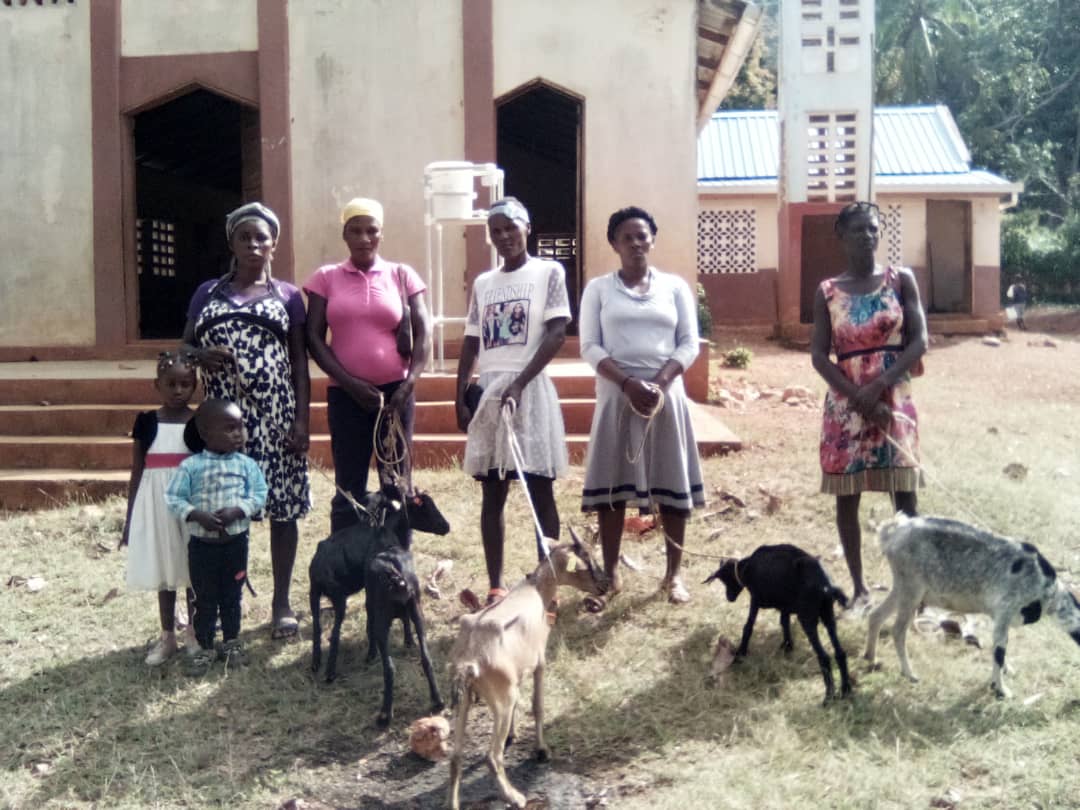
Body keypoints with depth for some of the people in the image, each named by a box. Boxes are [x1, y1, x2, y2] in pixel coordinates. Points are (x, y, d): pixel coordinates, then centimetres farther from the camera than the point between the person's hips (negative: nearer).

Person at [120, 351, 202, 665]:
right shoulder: (146, 422, 0)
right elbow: (137, 473, 5)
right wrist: (129, 520, 5)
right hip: (156, 503, 1)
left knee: (194, 571, 7)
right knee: (163, 572, 10)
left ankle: (194, 634, 22)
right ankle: (167, 637, 22)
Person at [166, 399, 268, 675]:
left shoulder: (247, 464, -4)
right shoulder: (190, 466, -9)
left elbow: (259, 495, -5)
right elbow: (173, 498, -9)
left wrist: (237, 511, -20)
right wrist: (197, 515, -22)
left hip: (236, 540, 2)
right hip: (202, 542, -2)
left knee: (232, 594, 14)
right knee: (204, 597, 8)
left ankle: (232, 642, 29)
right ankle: (205, 647, 20)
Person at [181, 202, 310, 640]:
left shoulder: (288, 295, 9)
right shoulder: (207, 292, 13)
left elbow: (300, 361, 5)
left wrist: (302, 418, -4)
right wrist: (201, 356, -9)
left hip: (274, 415, -1)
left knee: (282, 506, 1)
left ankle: (281, 602, 12)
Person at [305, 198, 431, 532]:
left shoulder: (402, 275, 6)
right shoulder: (326, 278, 5)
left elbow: (422, 333, 3)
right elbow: (314, 338, 1)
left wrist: (409, 383, -9)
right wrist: (350, 383, -8)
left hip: (395, 392, 0)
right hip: (346, 395, 0)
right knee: (349, 489, 2)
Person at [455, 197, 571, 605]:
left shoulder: (549, 272, 1)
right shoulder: (482, 283, 14)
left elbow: (557, 333, -9)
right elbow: (471, 344, 15)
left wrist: (519, 383, -17)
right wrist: (460, 397, 6)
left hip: (530, 389, -4)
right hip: (488, 392, 5)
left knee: (541, 491, -2)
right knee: (492, 494, 5)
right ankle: (495, 587, 11)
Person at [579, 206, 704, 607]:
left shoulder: (675, 286, 7)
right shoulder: (598, 288, 5)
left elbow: (690, 344, 3)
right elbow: (590, 347, -2)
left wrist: (658, 383, -12)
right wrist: (628, 383, -15)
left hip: (667, 393, 1)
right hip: (616, 395, -1)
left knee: (673, 484, 3)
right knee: (612, 484, 1)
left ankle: (673, 574, 13)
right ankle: (611, 574, 11)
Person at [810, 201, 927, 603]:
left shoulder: (901, 279, 2)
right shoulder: (827, 291, 3)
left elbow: (919, 340, -3)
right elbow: (819, 355, -1)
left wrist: (879, 385, -15)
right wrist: (857, 396, -13)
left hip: (894, 399, -1)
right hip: (845, 402, 1)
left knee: (904, 495, -1)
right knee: (847, 496, 5)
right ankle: (859, 587, 16)